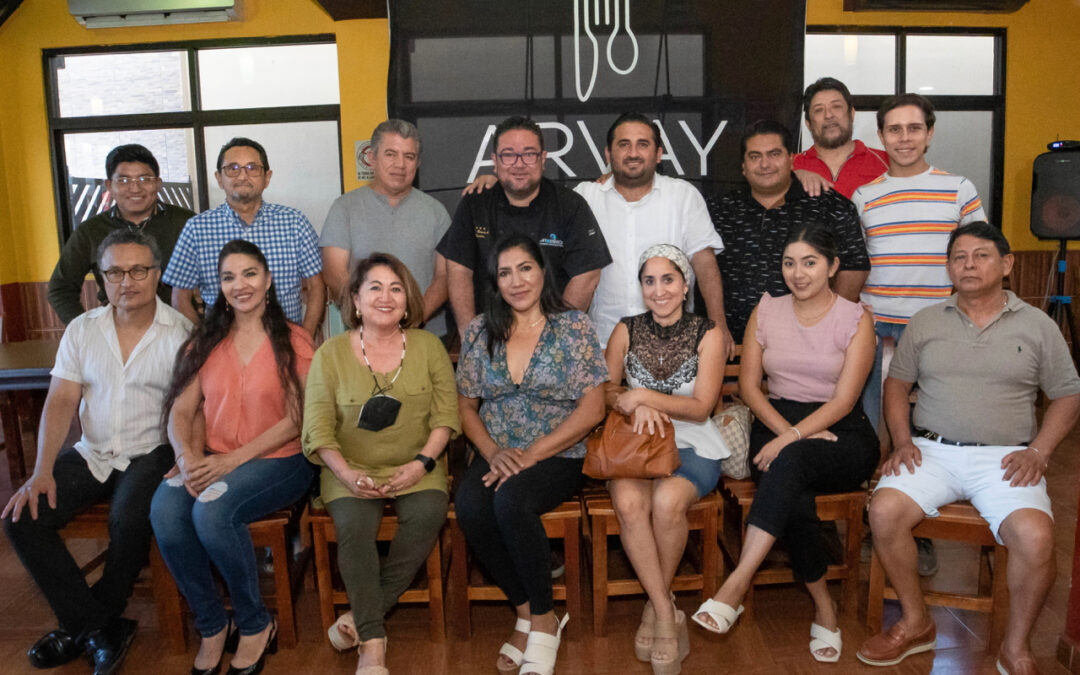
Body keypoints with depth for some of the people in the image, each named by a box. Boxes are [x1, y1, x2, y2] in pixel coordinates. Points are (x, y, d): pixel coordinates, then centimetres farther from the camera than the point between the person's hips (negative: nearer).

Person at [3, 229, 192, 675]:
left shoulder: (180, 332, -6)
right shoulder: (82, 330, 6)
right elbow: (61, 403, 2)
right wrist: (42, 470, -9)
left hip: (151, 454, -5)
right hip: (91, 454, 5)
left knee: (128, 521, -31)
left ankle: (82, 627, -1)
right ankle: (102, 631, -8)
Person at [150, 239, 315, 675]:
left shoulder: (293, 341, 1)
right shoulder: (206, 341, 15)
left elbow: (296, 420, -7)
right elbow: (181, 410, 8)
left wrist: (232, 460, -15)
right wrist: (187, 456, -13)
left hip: (277, 460, -4)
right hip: (213, 460, 4)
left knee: (212, 510, -32)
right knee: (165, 511, -26)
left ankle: (255, 625, -7)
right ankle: (212, 625, -5)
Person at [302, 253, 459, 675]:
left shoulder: (428, 346, 7)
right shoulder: (331, 353, 3)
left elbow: (446, 413, 2)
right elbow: (318, 428, -1)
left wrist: (423, 462, -12)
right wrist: (346, 472, -16)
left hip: (415, 469, 1)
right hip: (352, 470, -1)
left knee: (428, 514, -29)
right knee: (354, 524, -29)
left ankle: (363, 616, -14)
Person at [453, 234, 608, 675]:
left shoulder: (574, 326, 0)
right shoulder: (480, 332, 10)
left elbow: (592, 409, -6)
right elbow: (465, 406, 11)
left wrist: (530, 455, -14)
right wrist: (493, 452, -9)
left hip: (557, 457, -3)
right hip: (496, 456, 3)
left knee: (510, 501, -33)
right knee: (469, 506, -28)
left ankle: (541, 620, -12)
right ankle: (528, 614, -9)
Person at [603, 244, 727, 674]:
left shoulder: (707, 334, 0)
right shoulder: (627, 331, 7)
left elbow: (701, 407, -5)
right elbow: (606, 391, 8)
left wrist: (643, 396, -16)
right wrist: (638, 408, -13)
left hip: (692, 446, -1)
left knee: (667, 500, -33)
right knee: (629, 502, -32)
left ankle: (654, 606, -9)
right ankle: (667, 615, -20)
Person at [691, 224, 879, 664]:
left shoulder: (856, 320, 1)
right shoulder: (766, 312, 10)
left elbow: (843, 400, -8)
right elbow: (748, 384, 6)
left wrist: (792, 438, -22)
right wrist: (785, 430, -10)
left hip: (840, 437, -2)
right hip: (775, 425, 3)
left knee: (791, 461, -38)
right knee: (795, 499, -33)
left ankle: (736, 584, -41)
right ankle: (823, 605, -15)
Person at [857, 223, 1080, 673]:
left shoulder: (1037, 326, 9)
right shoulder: (926, 322, 13)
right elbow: (897, 383, 16)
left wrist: (1038, 452, -4)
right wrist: (902, 440, 0)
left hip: (1004, 458, -1)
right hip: (932, 450, 2)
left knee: (1035, 538, -29)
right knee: (884, 510, -25)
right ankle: (916, 623, -3)